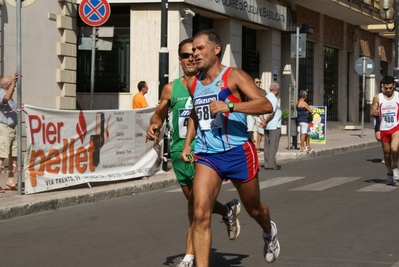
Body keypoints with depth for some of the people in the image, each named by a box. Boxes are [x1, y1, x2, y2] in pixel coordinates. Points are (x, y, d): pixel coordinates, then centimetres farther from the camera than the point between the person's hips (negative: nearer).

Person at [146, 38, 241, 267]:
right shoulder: (171, 89, 5)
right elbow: (159, 115, 16)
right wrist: (153, 126, -7)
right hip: (179, 150, 4)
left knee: (197, 204, -11)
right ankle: (229, 211, 46)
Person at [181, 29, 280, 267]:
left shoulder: (234, 76, -9)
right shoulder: (194, 82, 10)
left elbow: (266, 106, -19)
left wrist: (229, 106, -29)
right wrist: (187, 144, 17)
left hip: (238, 153, -4)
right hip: (207, 155, 4)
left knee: (254, 209, 17)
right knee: (200, 214, -15)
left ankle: (269, 232, 52)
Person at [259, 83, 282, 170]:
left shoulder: (266, 98, 11)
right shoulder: (274, 99, -15)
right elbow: (271, 112, -23)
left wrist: (263, 120, -4)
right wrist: (265, 122, -12)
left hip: (267, 127, 8)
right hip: (275, 126, -8)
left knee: (267, 145, 10)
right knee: (273, 146, -5)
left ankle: (267, 164, 12)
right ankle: (272, 164, -6)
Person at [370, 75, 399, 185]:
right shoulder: (378, 98, 0)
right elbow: (372, 112, 1)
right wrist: (374, 112, -22)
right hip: (383, 129, 2)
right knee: (386, 153, 10)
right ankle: (390, 174, 28)